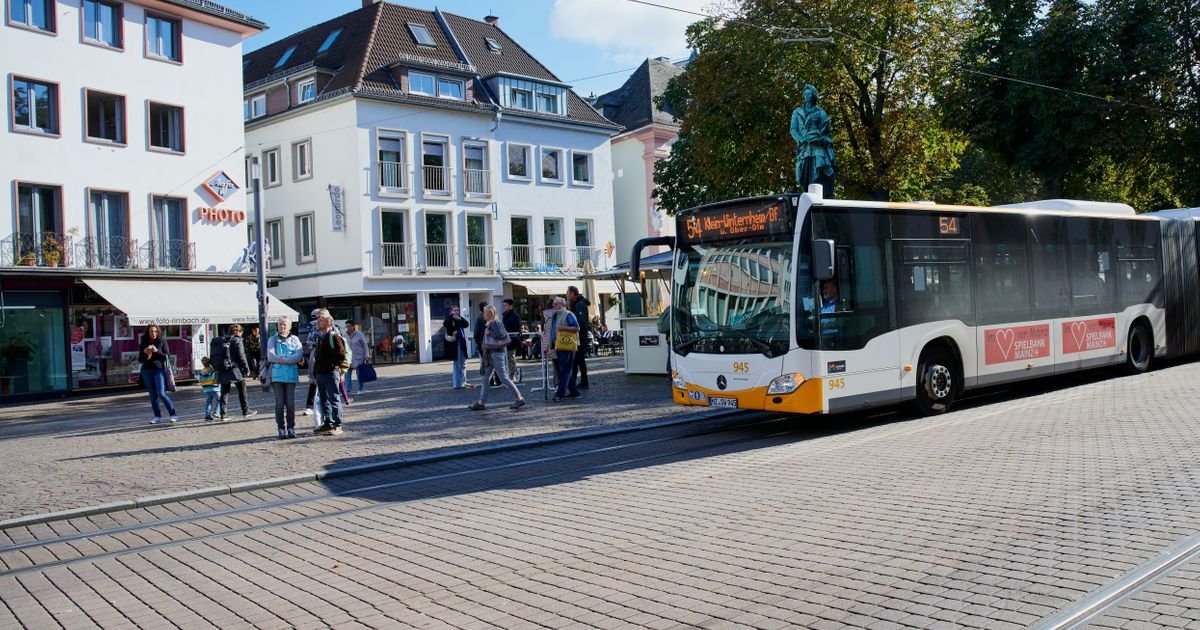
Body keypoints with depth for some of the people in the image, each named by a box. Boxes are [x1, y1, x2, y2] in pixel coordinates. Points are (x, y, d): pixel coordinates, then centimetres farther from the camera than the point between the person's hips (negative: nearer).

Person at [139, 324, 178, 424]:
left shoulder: (162, 341, 1)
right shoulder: (143, 343, 9)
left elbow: (167, 356, -2)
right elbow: (140, 359, 12)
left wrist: (157, 351, -17)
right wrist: (144, 352, -8)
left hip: (159, 369, -4)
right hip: (147, 371, 4)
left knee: (161, 394, -12)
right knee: (153, 395, 4)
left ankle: (173, 415, -7)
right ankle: (157, 417, 10)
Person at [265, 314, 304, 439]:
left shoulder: (295, 339, 9)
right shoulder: (272, 340, 8)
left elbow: (299, 355, -7)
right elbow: (271, 356, -6)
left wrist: (281, 359, -13)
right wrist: (290, 359, -8)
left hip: (291, 376, 1)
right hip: (277, 376, -1)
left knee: (291, 403, 1)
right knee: (280, 403, -1)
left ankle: (291, 428, 10)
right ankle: (281, 429, 5)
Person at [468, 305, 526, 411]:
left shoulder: (496, 323, -12)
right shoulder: (488, 324, 15)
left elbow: (501, 335, -25)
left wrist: (489, 333, -16)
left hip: (497, 352, -10)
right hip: (491, 353, 10)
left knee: (503, 377, -7)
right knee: (486, 378, 8)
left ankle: (519, 399, -1)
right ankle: (481, 403, 10)